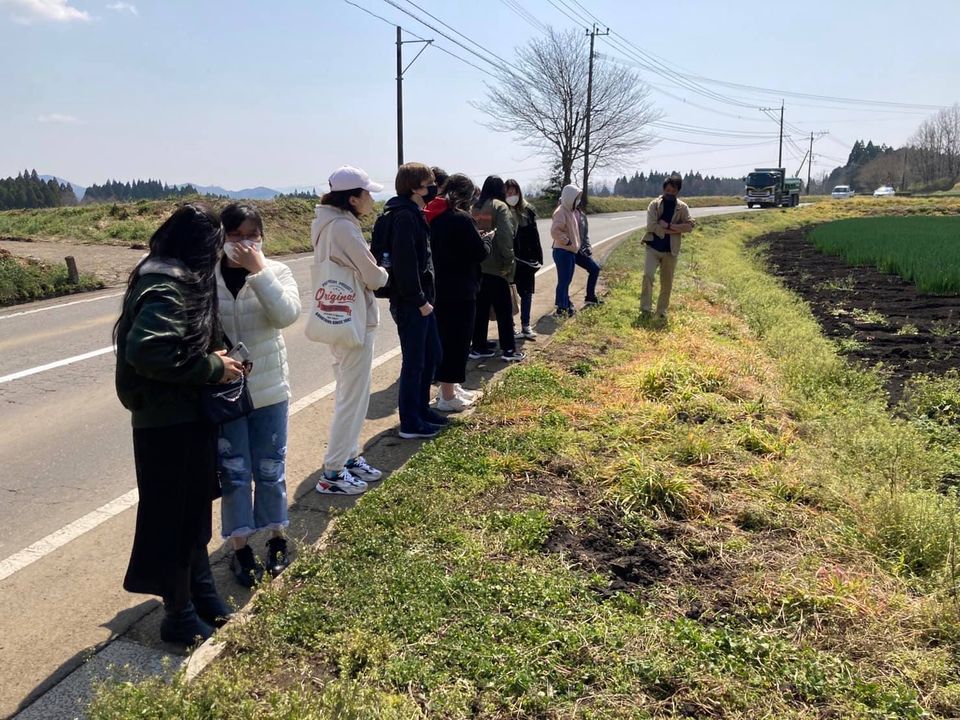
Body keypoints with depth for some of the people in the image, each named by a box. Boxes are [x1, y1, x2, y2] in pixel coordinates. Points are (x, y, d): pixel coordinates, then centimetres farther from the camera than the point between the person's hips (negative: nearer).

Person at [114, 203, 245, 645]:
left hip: (184, 415, 10)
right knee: (174, 517, 4)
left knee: (193, 509, 21)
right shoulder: (168, 288, -22)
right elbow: (148, 351, -34)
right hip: (169, 422, -10)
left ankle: (200, 592, 38)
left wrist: (211, 358, 1)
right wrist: (213, 368, -23)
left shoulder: (171, 280, 9)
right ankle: (180, 617, 21)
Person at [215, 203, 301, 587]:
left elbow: (287, 314, -21)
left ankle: (276, 536, 32)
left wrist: (258, 270, -23)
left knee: (270, 469, 13)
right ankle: (240, 547, 23)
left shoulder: (275, 272, -4)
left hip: (268, 389, 1)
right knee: (233, 472, 8)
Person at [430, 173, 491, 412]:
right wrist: (486, 239, 7)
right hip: (460, 291, -8)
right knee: (457, 340, 0)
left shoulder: (436, 217, 8)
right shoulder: (461, 219, -16)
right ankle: (448, 397, 7)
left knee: (445, 337, 17)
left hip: (439, 287, 8)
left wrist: (477, 239, 13)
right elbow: (479, 253, -12)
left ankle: (450, 387, 29)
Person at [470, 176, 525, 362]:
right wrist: (508, 262, -11)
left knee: (480, 307, 11)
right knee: (504, 309, 2)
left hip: (476, 264, 6)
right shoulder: (500, 206, -7)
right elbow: (505, 236, -15)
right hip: (495, 265, -6)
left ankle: (479, 347, 14)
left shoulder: (475, 207, 12)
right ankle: (509, 350, 6)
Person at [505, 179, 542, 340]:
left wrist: (538, 258, 3)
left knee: (527, 292, 11)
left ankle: (526, 326, 23)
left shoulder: (527, 210, 3)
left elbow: (534, 236, 6)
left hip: (526, 259, 4)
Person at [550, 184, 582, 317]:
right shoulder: (561, 212, -16)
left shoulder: (570, 211, 14)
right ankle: (561, 308, 1)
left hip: (571, 251, 9)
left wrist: (575, 243, 14)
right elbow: (554, 231, -25)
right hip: (563, 251, -9)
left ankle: (566, 304, 26)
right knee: (563, 281, -4)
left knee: (566, 280, 16)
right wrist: (566, 241, -20)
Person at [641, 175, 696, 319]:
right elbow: (651, 226, -14)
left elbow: (690, 225, -11)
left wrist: (668, 225, -20)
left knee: (667, 283, 8)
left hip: (671, 250, 2)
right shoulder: (655, 204, -3)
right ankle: (645, 308, -8)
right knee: (648, 275, -17)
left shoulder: (682, 207, 2)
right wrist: (675, 231, -15)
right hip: (653, 247, -2)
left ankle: (662, 311, 21)